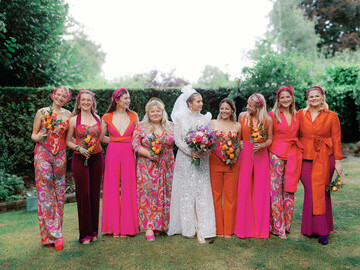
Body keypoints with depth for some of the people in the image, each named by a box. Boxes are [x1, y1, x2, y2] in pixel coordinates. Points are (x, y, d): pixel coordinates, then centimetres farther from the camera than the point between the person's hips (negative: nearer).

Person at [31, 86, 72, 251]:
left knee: (58, 193, 3)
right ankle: (54, 235, -4)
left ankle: (53, 234, 13)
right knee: (45, 193, -8)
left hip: (60, 155, 3)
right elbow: (33, 134, 6)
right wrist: (37, 137, -15)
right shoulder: (42, 112, 3)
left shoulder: (68, 115, 9)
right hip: (43, 154, -3)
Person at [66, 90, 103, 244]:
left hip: (97, 158, 3)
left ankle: (94, 231, 18)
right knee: (83, 194, -2)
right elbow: (68, 141, 3)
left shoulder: (98, 118, 10)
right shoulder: (74, 120, 1)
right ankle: (84, 233, 8)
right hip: (80, 159, -3)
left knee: (95, 193, 6)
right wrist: (79, 148, -12)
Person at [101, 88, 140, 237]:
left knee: (128, 188, 1)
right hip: (113, 153, 0)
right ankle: (114, 227, 13)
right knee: (113, 189, 2)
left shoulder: (133, 116, 6)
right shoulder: (107, 117, 3)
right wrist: (115, 141, 7)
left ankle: (127, 226, 12)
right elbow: (101, 137, 12)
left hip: (128, 154, 1)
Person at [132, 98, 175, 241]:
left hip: (166, 167, 2)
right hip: (147, 167, -2)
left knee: (165, 194, 5)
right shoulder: (141, 126, 2)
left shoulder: (171, 126, 8)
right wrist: (148, 154, -15)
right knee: (148, 194, -4)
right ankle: (149, 226, 1)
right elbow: (135, 144, -3)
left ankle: (163, 224, 19)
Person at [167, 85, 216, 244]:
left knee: (201, 193, -3)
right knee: (186, 192, 2)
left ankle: (200, 228, -1)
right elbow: (177, 139, -4)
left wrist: (203, 151, -12)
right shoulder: (180, 118, 2)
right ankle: (188, 227, 14)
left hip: (202, 160, 2)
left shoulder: (204, 118, 9)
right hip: (185, 159, -2)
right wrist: (191, 152, -15)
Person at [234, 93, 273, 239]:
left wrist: (262, 145, -13)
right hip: (245, 154, 1)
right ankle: (244, 227, 11)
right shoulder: (242, 116, 3)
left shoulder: (267, 119, -1)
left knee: (260, 190, 2)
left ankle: (259, 227, 16)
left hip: (261, 155, -1)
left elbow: (270, 139, 6)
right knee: (244, 189, -1)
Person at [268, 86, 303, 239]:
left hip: (293, 156, 4)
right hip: (277, 155, -4)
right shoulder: (272, 115, 0)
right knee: (276, 190, -2)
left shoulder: (296, 115, 13)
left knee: (289, 190, 8)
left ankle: (287, 224, 19)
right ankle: (278, 226, 6)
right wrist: (272, 150, -7)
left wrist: (298, 152, 9)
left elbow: (297, 135, 18)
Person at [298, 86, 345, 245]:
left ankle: (322, 231, 7)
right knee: (310, 192, -1)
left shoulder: (331, 116, 3)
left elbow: (336, 139, 3)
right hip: (305, 157, 1)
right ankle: (311, 228, 12)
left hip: (324, 158, -1)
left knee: (321, 191, -3)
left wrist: (337, 160, -1)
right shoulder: (301, 114, 7)